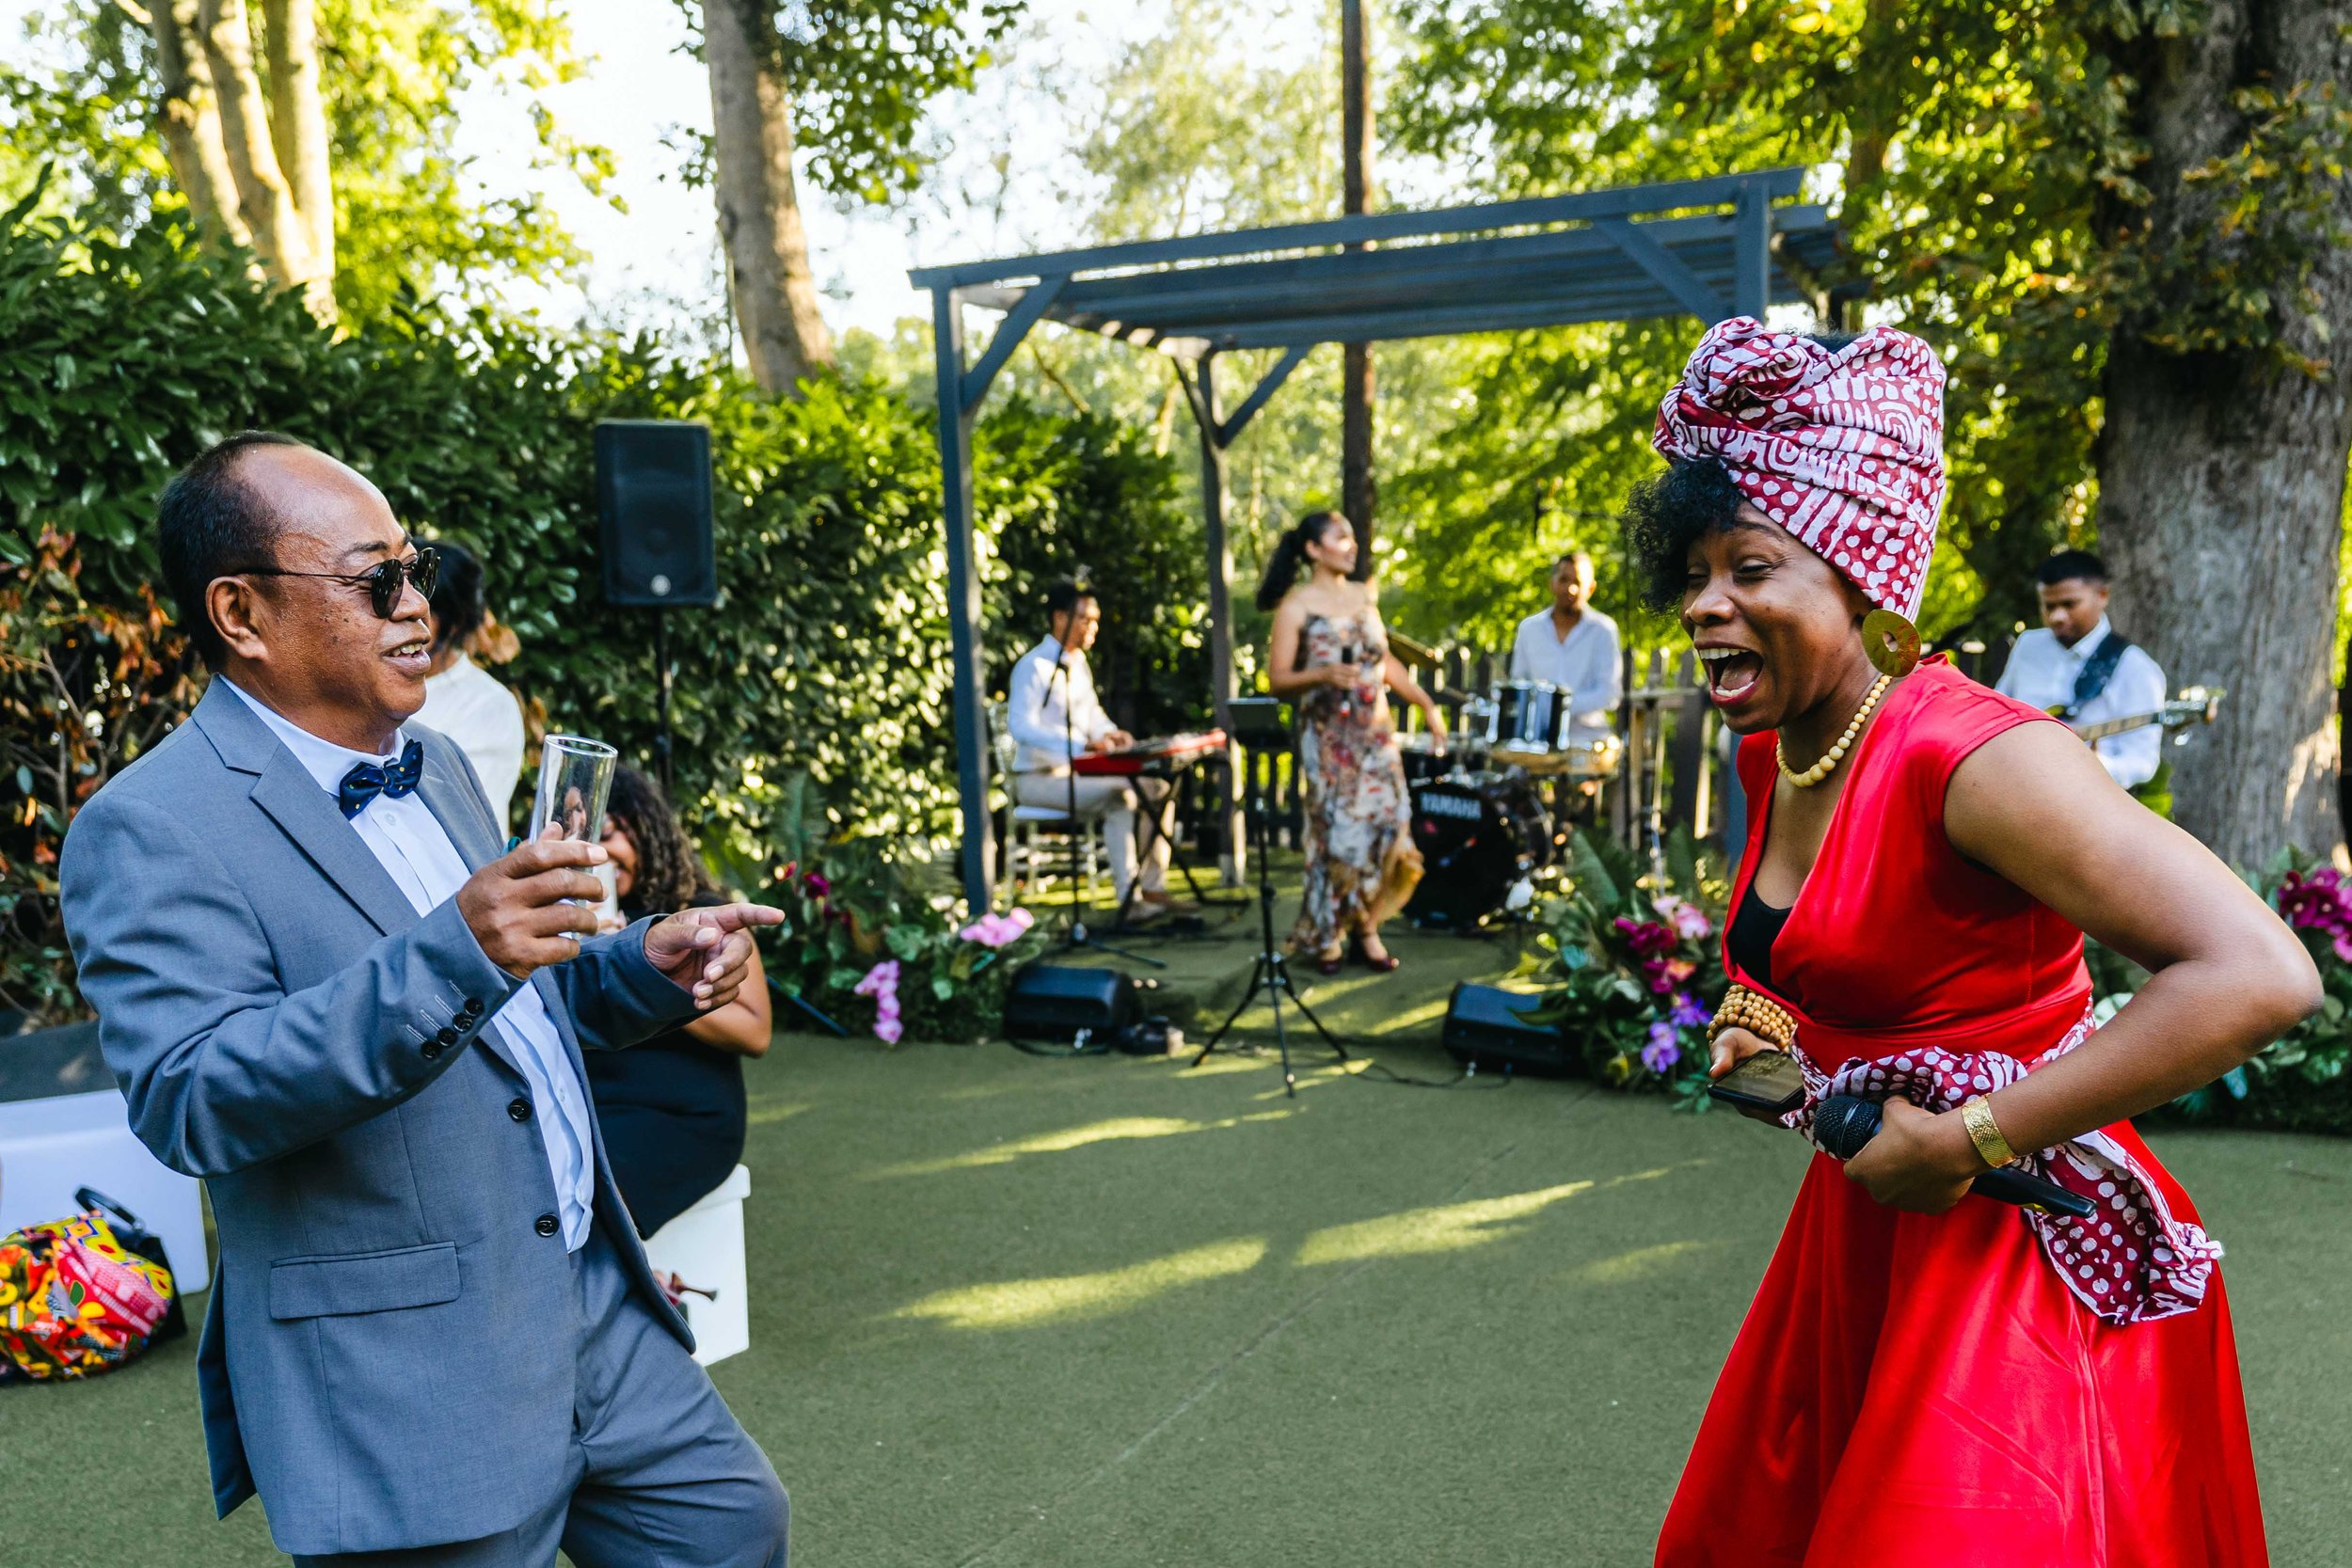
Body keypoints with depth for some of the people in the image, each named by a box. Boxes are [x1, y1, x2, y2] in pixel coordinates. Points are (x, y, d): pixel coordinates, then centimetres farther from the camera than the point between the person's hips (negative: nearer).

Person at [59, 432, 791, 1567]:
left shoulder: (434, 765, 11)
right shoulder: (152, 831, -14)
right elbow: (186, 1103, -25)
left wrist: (644, 968, 2)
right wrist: (450, 956, -35)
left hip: (596, 1306, 8)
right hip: (404, 1392, -7)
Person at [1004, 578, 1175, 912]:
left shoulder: (1078, 663, 13)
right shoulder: (1034, 667, -14)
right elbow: (1021, 726, -27)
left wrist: (1108, 733, 1)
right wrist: (1083, 742, -36)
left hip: (1075, 772, 9)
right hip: (1038, 779, -9)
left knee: (1157, 788, -3)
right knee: (1119, 793, -30)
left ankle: (1153, 888, -2)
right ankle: (1126, 895, -29)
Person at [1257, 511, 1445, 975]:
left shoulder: (1365, 596, 11)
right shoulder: (1296, 606, -6)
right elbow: (1278, 680, -9)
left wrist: (1426, 703, 13)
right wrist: (1324, 676, -25)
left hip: (1376, 731, 5)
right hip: (1328, 736, -5)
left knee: (1386, 825, 0)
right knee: (1337, 834, -3)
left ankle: (1365, 925, 15)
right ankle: (1325, 935, 14)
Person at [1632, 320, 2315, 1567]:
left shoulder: (1976, 755, -25)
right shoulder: (1771, 758, 1)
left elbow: (2261, 976, -33)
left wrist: (1969, 1141, -29)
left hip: (2022, 1246, -8)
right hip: (1863, 1229, 8)